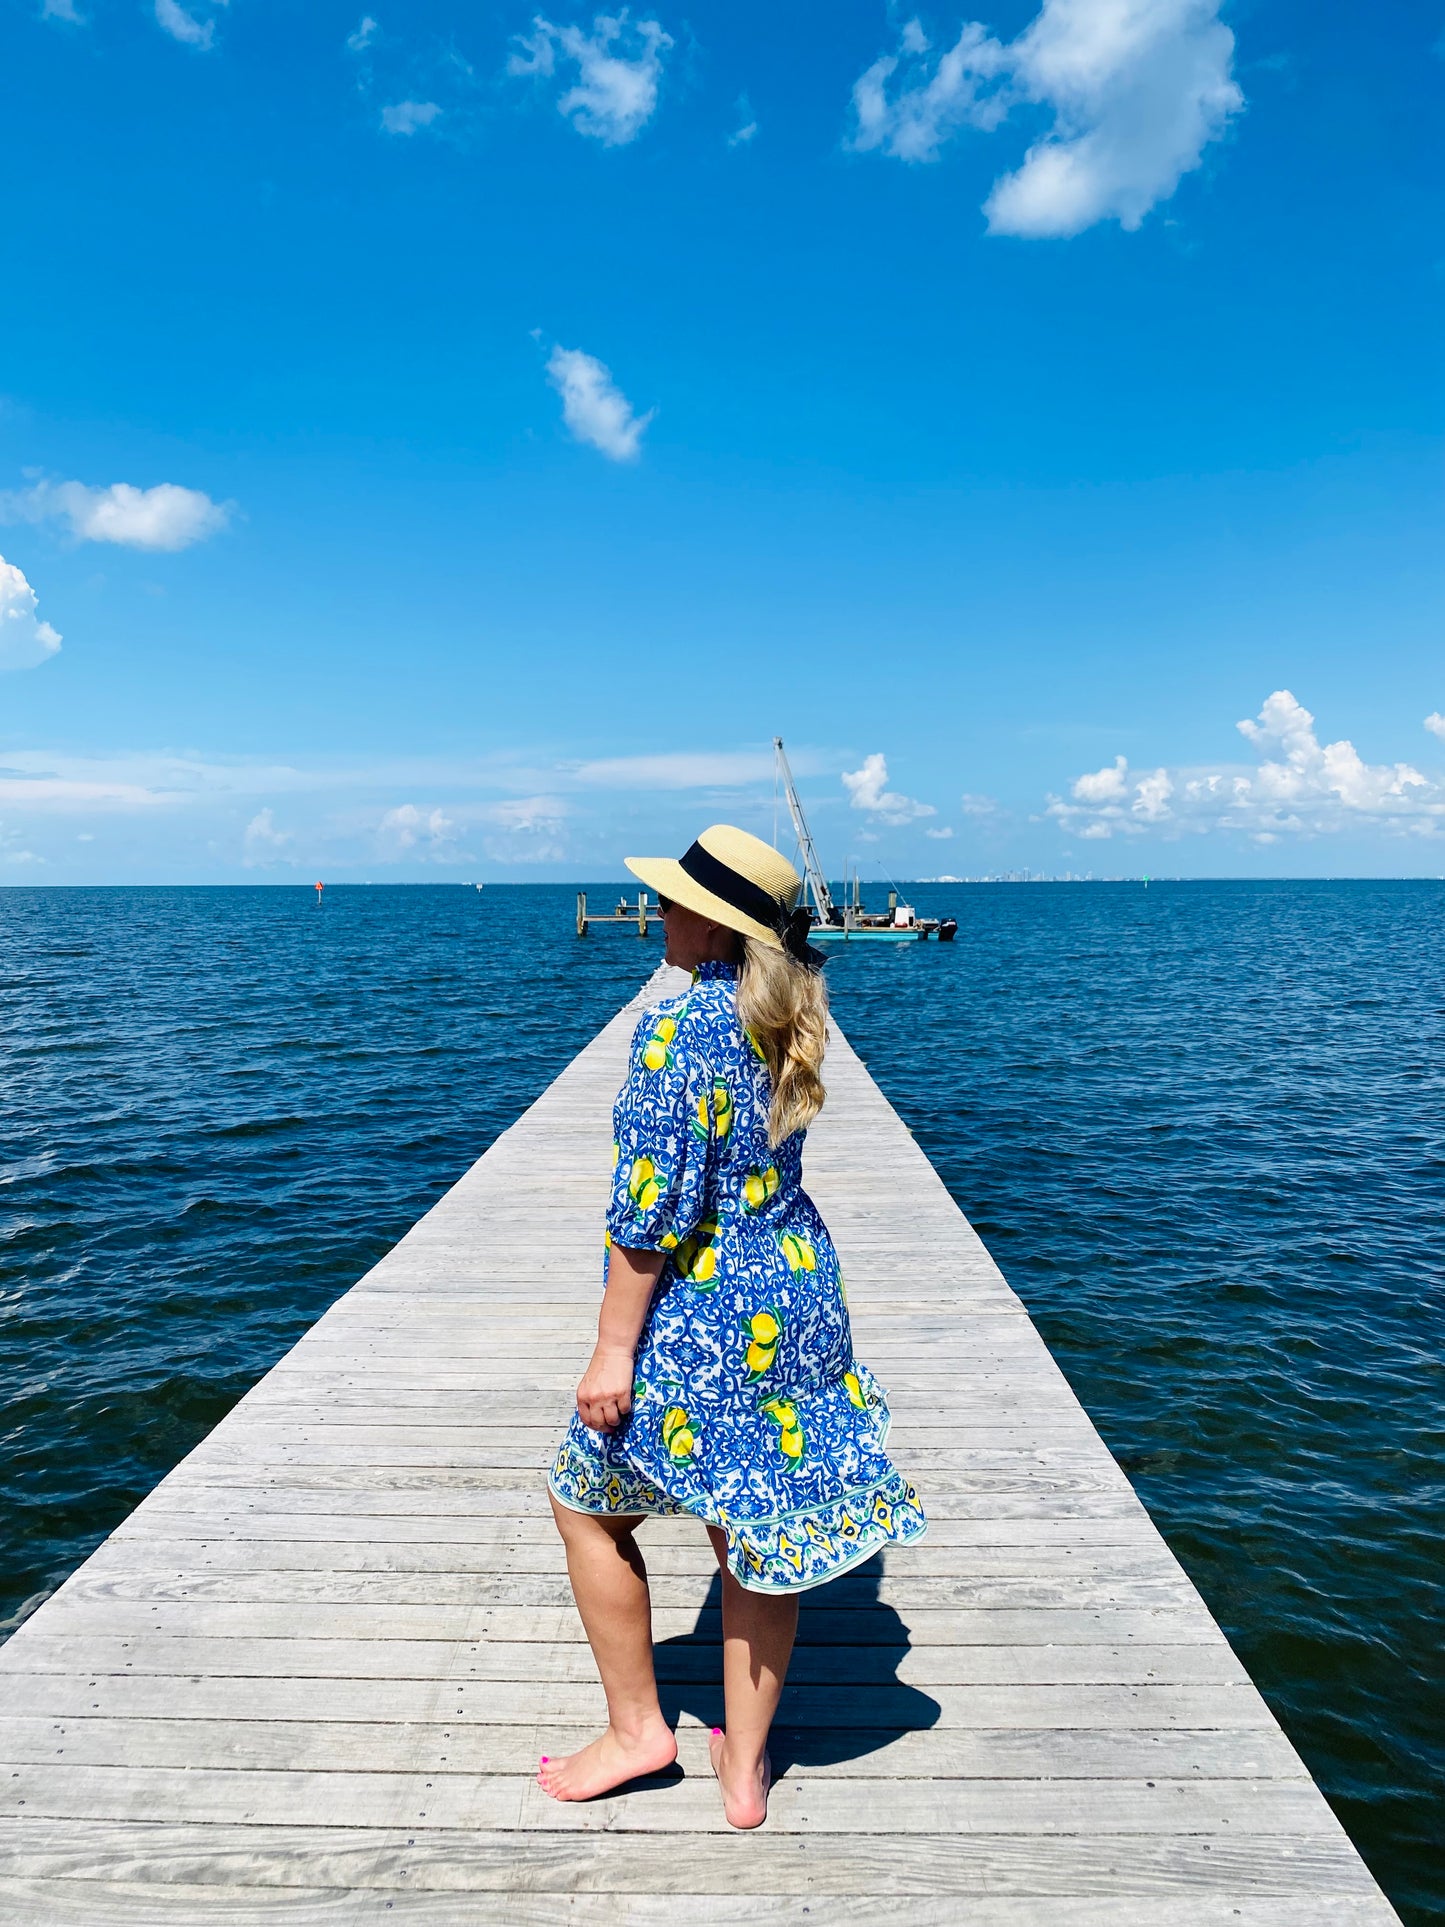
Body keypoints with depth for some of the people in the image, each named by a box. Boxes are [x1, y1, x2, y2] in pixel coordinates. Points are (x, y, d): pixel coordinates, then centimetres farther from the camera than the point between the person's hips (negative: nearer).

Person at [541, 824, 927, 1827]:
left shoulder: (676, 1029, -21)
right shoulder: (785, 1018, 3)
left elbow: (651, 1208, -22)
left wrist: (614, 1349, -15)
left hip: (698, 1319, -7)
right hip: (797, 1294, 8)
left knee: (589, 1506, 18)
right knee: (755, 1533, 18)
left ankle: (637, 1727, 32)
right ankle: (745, 1768, 33)